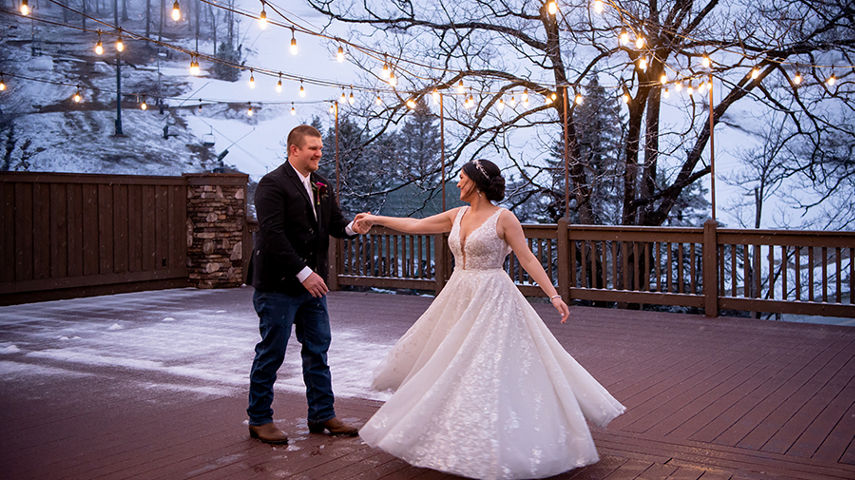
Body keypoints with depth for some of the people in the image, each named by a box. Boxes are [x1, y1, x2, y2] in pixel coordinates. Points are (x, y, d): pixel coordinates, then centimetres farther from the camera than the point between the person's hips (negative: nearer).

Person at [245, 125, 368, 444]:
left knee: (318, 350, 12)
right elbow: (273, 234, -21)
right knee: (271, 353, 3)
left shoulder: (320, 186, 12)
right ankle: (259, 419, 18)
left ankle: (322, 415, 24)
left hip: (312, 284, 8)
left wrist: (352, 227, -12)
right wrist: (303, 273, -24)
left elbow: (334, 224, 12)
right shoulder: (273, 184, -13)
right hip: (278, 285, -8)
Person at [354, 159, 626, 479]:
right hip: (459, 297, 7)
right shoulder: (458, 216, 8)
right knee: (449, 366, 12)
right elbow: (415, 225, 17)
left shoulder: (503, 218, -10)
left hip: (492, 300, -7)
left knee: (489, 368, -7)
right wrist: (375, 219, 21)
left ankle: (498, 446, 5)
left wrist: (554, 296, -17)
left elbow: (528, 260, -10)